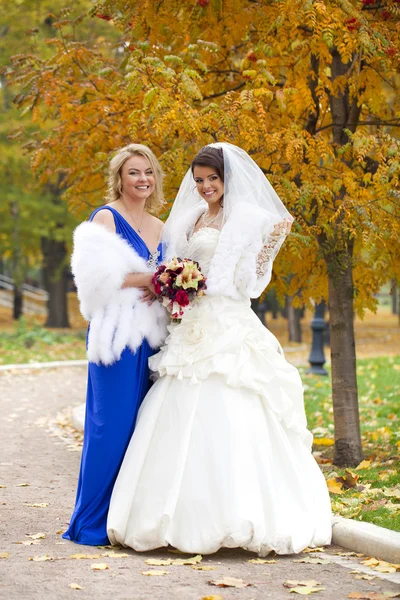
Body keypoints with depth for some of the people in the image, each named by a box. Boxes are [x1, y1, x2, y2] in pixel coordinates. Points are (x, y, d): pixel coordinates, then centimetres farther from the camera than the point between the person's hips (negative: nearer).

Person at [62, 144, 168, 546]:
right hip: (116, 333, -7)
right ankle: (94, 523, 2)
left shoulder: (158, 227, 18)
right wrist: (151, 278, -12)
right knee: (113, 422, -6)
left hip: (150, 335, 7)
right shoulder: (106, 218, -4)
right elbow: (98, 275, -15)